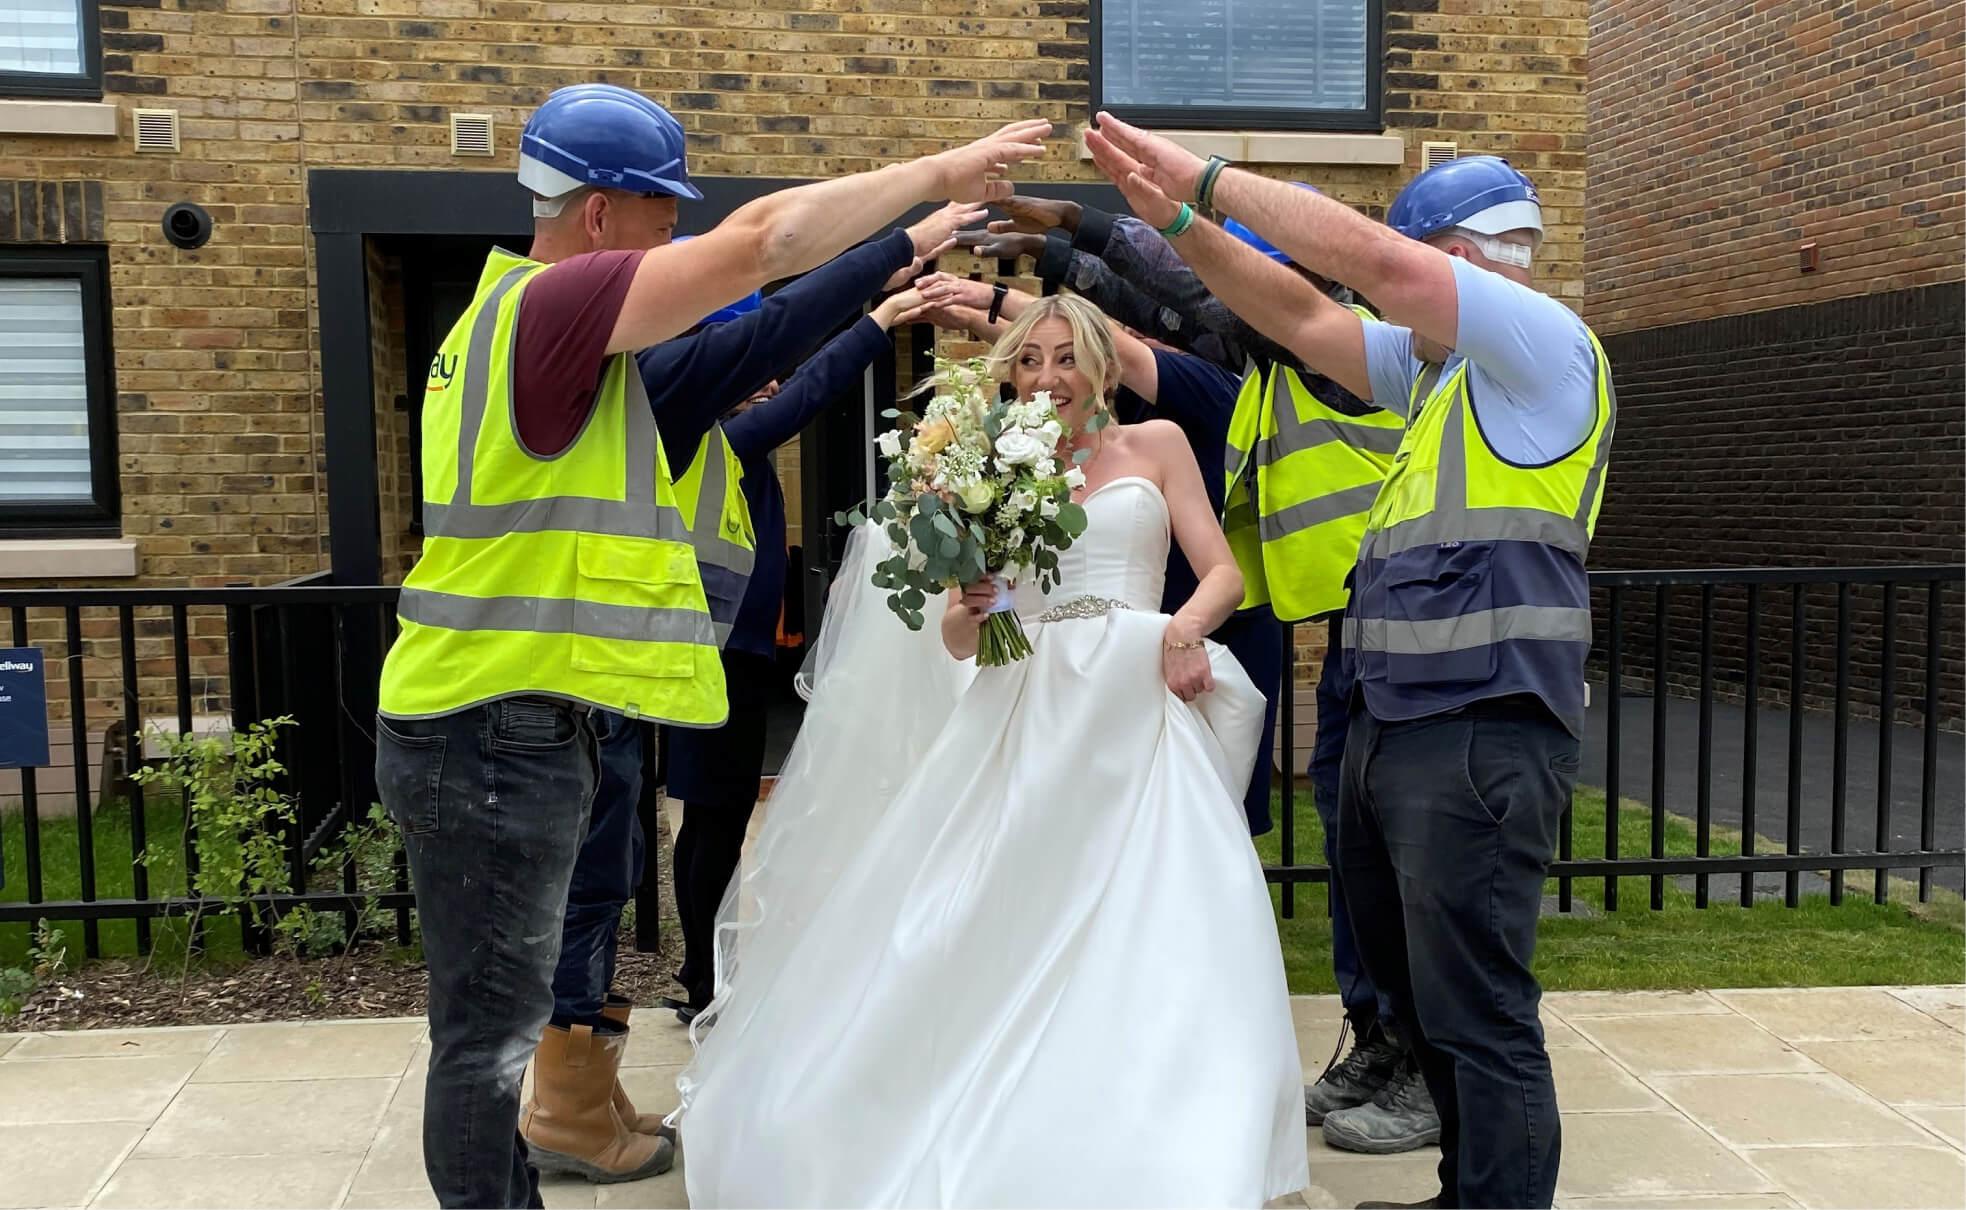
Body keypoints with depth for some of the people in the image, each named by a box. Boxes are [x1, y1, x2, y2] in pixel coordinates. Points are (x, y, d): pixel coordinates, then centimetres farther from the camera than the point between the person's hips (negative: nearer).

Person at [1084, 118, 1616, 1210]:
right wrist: (1181, 222, 11)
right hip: (1388, 725, 10)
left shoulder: (1543, 338, -8)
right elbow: (1303, 316, 19)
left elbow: (1365, 255, -16)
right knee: (1408, 982, 19)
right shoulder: (1435, 366, 18)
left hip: (1478, 734, -10)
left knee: (1477, 1014, -7)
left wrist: (1205, 180, -10)